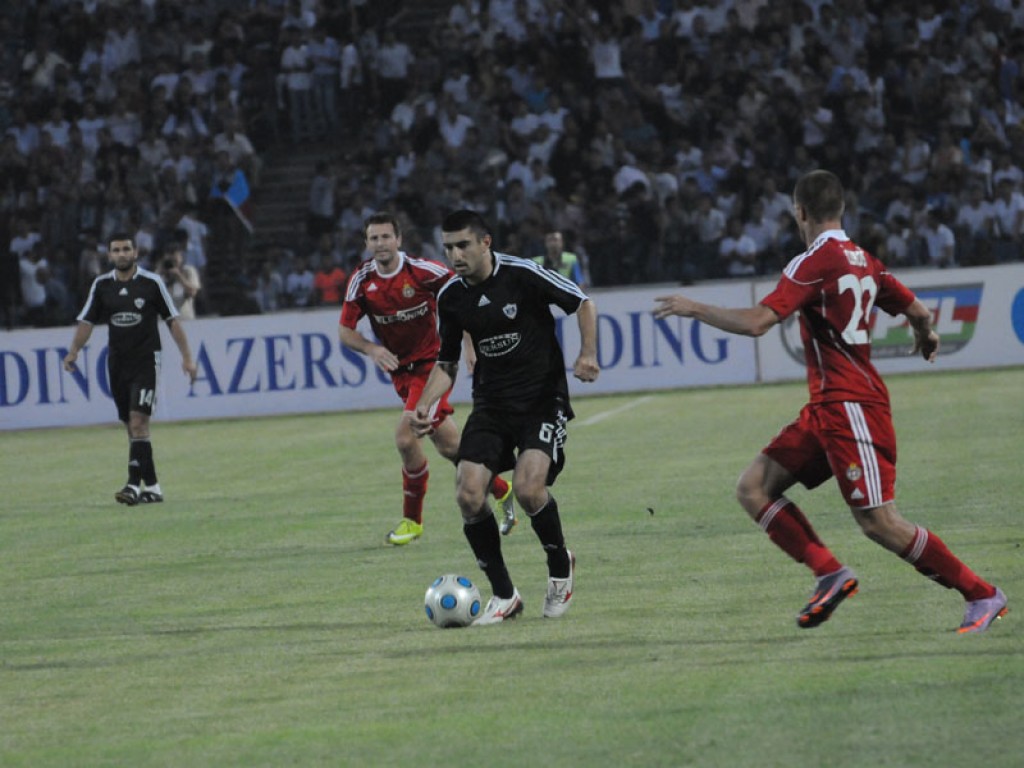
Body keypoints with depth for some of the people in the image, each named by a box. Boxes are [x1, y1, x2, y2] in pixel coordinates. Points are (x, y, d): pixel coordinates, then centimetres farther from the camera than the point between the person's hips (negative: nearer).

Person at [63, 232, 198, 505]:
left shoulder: (151, 282, -3)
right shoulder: (101, 285, 6)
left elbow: (172, 320, 0)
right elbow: (87, 321, 10)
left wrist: (186, 356, -4)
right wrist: (73, 351, -4)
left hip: (145, 360, -4)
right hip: (117, 362, 4)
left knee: (138, 423, -16)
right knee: (132, 428, 7)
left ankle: (135, 485, -21)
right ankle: (152, 486, 13)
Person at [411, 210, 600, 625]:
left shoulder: (522, 274, -13)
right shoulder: (450, 297, 2)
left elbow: (583, 303, -2)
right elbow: (447, 362, 13)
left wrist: (588, 354, -17)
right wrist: (425, 405, -4)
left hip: (543, 398, -5)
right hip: (491, 403, 5)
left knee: (528, 488, -25)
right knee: (468, 494, -13)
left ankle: (560, 564, 6)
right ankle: (504, 596, 2)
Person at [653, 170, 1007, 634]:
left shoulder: (816, 262, -14)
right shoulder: (862, 261, 11)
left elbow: (756, 322, -20)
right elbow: (919, 313, 16)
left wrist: (693, 309, -6)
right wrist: (926, 338, 41)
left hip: (850, 405, -10)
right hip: (826, 408, 10)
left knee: (879, 523, -10)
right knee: (753, 488, 6)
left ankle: (983, 596, -1)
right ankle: (830, 574, 0)